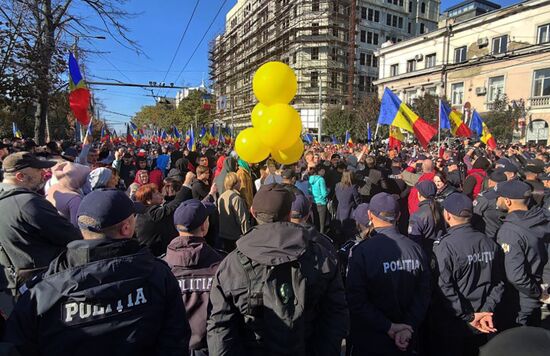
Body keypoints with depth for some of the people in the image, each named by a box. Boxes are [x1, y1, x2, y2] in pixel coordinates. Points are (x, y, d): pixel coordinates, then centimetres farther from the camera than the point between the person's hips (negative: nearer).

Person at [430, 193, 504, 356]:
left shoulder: (444, 246, -21)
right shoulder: (490, 243, -3)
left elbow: (444, 288, -22)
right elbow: (498, 283, 1)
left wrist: (469, 316, -13)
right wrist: (486, 311, -1)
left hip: (451, 326, -5)